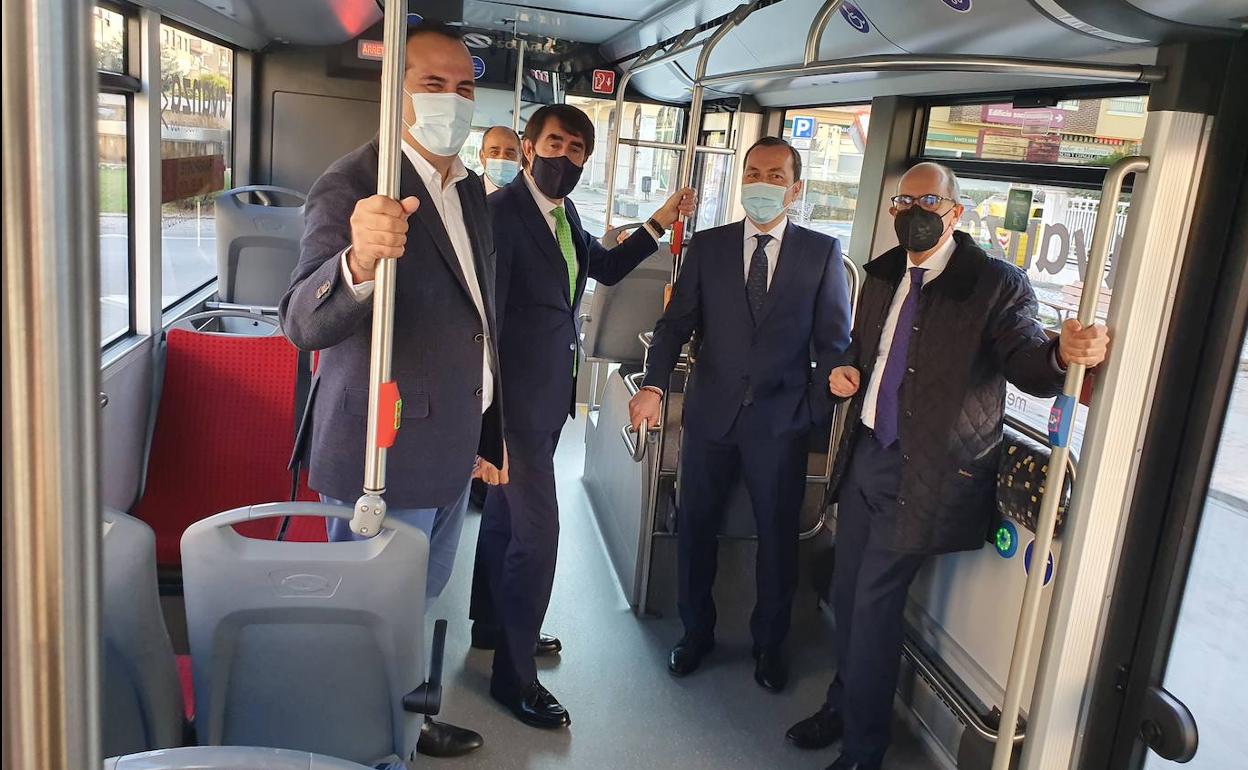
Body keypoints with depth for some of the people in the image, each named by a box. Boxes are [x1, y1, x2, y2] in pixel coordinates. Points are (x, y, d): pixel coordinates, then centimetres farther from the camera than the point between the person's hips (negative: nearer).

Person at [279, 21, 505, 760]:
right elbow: (304, 323, -29)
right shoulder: (353, 185, -17)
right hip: (387, 449, -8)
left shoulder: (472, 188, 8)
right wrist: (358, 262, -50)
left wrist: (490, 430, 18)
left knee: (420, 607, 23)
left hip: (451, 447, 8)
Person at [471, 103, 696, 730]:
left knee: (505, 512, 21)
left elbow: (606, 267, 23)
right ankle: (514, 675, 11)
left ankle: (492, 625, 40)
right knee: (537, 528, -4)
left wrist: (659, 222, 12)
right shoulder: (502, 210, -17)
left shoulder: (564, 214, 10)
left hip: (549, 395, 9)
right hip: (520, 395, -8)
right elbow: (487, 314, -20)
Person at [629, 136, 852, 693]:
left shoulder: (822, 252, 1)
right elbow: (676, 323, 0)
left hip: (781, 421, -1)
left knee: (778, 538, 10)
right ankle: (695, 632, 32)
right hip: (711, 413, 1)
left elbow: (833, 342, 1)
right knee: (694, 527, 11)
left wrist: (816, 413, -5)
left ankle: (769, 645, 32)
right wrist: (654, 385, -15)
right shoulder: (707, 246, 4)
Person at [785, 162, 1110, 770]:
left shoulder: (996, 284, -11)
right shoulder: (883, 275, 8)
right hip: (865, 453, 6)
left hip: (924, 472, -6)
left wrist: (1065, 354, -41)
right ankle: (844, 703, 39)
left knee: (874, 604, 0)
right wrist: (848, 370, -1)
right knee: (847, 593, 16)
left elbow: (1028, 364, -19)